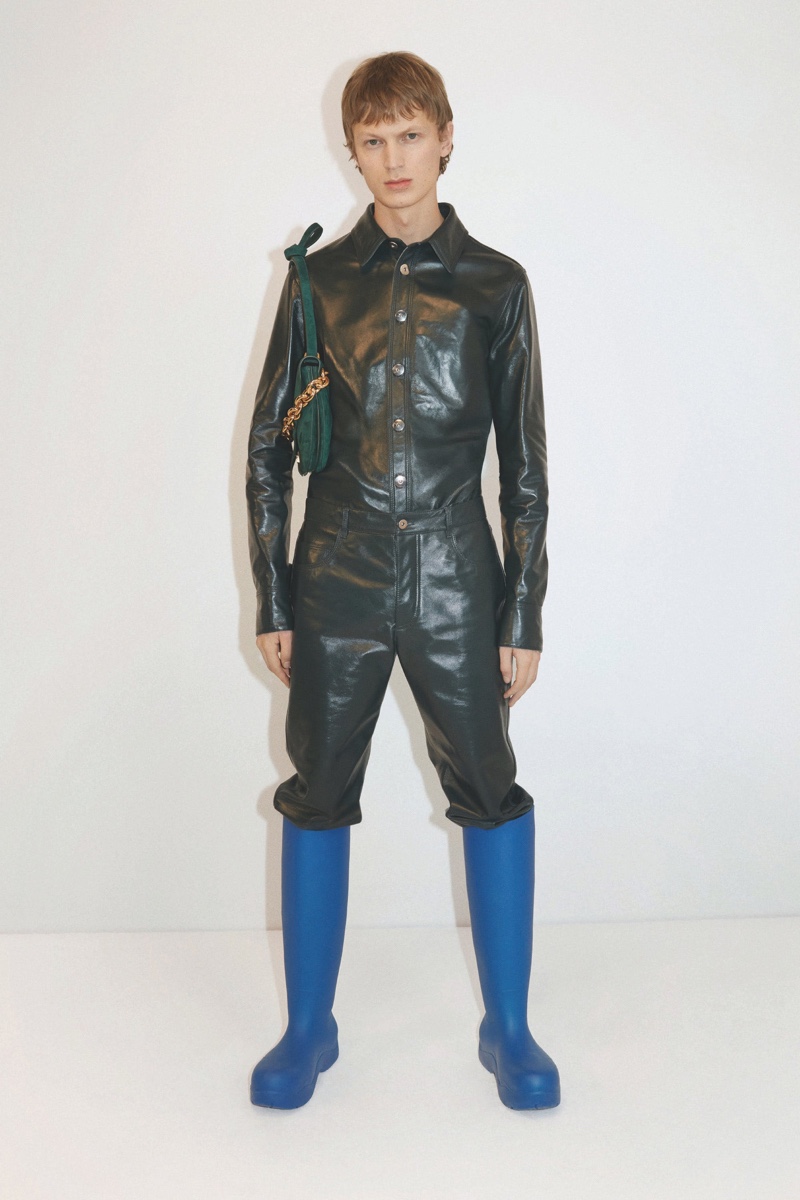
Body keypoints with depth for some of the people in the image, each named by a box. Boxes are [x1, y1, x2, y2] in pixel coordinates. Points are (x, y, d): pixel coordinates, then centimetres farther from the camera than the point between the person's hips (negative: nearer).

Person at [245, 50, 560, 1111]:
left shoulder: (494, 284, 3)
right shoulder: (320, 279, 6)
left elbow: (525, 465, 4)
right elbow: (268, 446, 7)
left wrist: (524, 616, 0)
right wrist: (272, 602, 3)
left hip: (454, 584, -1)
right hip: (338, 583, 1)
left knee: (489, 792, 3)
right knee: (319, 795, 7)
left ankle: (508, 1028, 21)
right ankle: (309, 1028, 24)